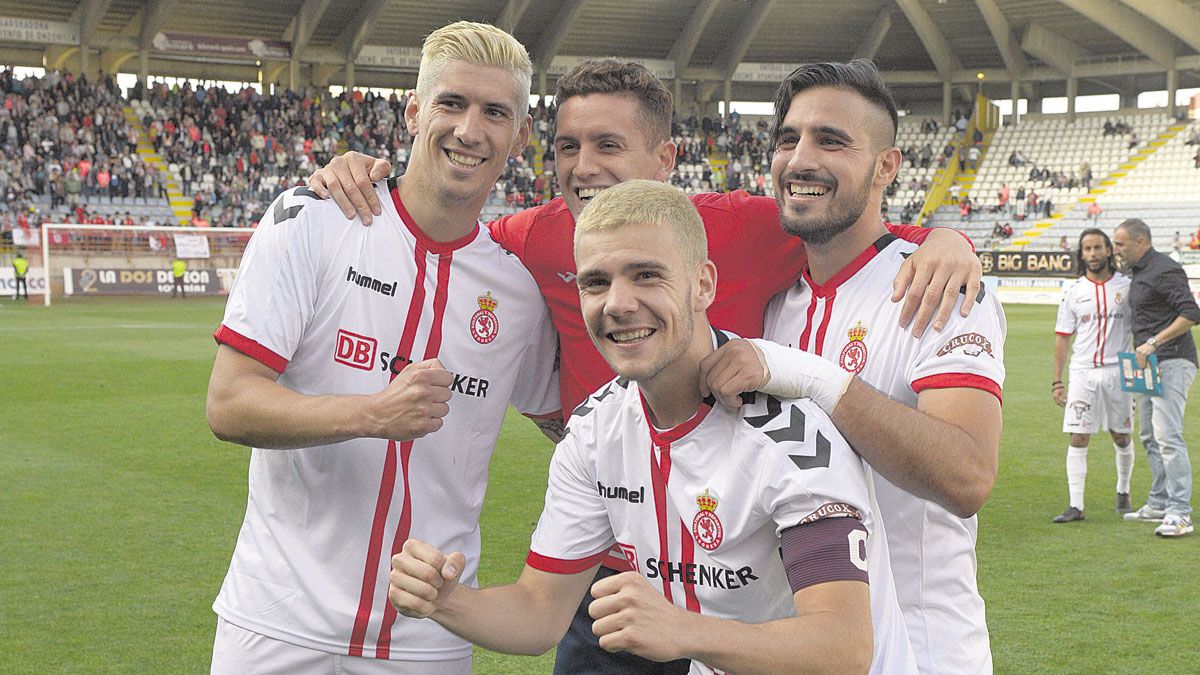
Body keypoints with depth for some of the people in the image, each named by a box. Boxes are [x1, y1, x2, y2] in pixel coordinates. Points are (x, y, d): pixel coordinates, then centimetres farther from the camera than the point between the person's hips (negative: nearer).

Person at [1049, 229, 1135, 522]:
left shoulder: (1127, 286, 2)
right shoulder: (1074, 292, 5)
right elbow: (1062, 337, 7)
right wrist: (1057, 381, 3)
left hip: (1118, 371, 0)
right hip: (1082, 372, 0)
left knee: (1121, 437, 9)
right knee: (1078, 438, -5)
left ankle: (1123, 492, 32)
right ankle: (1075, 506, -4)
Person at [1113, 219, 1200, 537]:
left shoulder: (1164, 271, -13)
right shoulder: (1138, 273, 18)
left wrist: (1153, 343, -24)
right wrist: (1142, 350, 13)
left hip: (1171, 362, -11)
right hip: (1149, 366, 11)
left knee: (1167, 435, -16)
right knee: (1150, 437, 13)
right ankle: (1159, 504, 21)